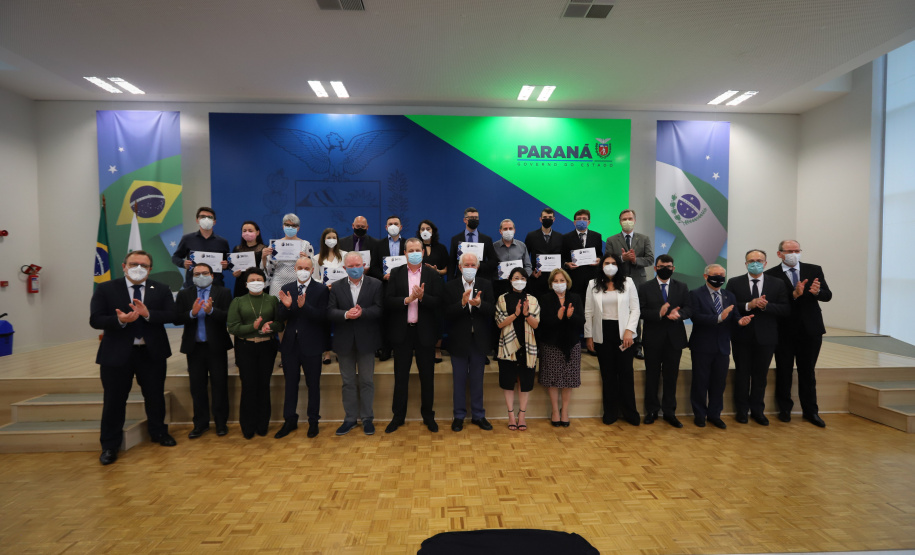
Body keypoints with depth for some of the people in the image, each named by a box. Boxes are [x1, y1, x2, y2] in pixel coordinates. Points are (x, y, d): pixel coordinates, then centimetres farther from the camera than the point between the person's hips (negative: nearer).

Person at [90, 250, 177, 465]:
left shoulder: (161, 290, 2)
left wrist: (148, 314, -23)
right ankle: (109, 446, 23)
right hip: (117, 353, -1)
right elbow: (95, 320, -7)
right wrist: (120, 320, -25)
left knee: (155, 396, 14)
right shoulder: (106, 289, -1)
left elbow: (172, 315, -8)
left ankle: (158, 433, 35)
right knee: (114, 400, 8)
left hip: (152, 352, 2)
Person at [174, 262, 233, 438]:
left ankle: (221, 422, 17)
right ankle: (200, 423, 24)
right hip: (194, 347, 3)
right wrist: (192, 313, -21)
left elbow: (228, 316, -13)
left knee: (220, 386, 5)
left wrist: (211, 310, -29)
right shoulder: (184, 294, 7)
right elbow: (176, 319, -3)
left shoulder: (223, 293, -1)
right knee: (197, 387, 11)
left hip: (216, 346, -2)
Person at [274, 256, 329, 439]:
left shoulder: (321, 289, -5)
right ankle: (289, 421, 28)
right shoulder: (286, 289, 6)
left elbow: (322, 316, -16)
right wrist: (286, 306, -20)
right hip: (290, 343, 4)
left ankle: (313, 421, 22)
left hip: (311, 344, -3)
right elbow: (280, 317, 0)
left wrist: (304, 306, -30)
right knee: (290, 383, 13)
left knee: (313, 384, 7)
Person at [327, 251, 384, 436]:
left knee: (367, 381, 8)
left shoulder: (375, 284, -2)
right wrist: (346, 315, -23)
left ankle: (367, 418, 22)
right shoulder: (336, 287, 4)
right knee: (348, 382, 12)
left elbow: (379, 309, -11)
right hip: (344, 341, 2)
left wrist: (362, 312, -26)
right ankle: (350, 418, 25)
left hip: (366, 340, -2)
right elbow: (330, 312, -5)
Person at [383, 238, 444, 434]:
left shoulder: (433, 274, 0)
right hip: (402, 331, 1)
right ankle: (398, 416, 24)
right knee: (400, 376, 10)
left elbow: (438, 301, -8)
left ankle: (428, 415, 24)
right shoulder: (396, 274, 3)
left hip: (425, 331, 0)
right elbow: (388, 301, -6)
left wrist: (422, 297, -25)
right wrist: (407, 299, -20)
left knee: (427, 376, 9)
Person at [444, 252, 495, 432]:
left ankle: (478, 415, 27)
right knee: (459, 381, 11)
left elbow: (492, 310, -10)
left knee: (477, 380, 13)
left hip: (479, 340, 2)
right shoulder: (450, 286, -5)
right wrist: (462, 303, -29)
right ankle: (459, 416, 25)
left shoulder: (486, 285, 1)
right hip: (459, 341, -1)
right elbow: (447, 314, -14)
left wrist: (479, 304, -29)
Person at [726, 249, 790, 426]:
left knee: (761, 375, 10)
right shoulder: (734, 283, 1)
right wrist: (748, 305, -21)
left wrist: (765, 306, -18)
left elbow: (786, 309, -3)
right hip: (742, 336, -1)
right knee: (742, 374, 9)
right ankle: (742, 410, 21)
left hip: (766, 338, 1)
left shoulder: (778, 284, 5)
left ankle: (757, 410, 24)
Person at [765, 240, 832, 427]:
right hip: (784, 332, -2)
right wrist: (794, 294, -27)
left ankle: (810, 411, 25)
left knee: (808, 372, 12)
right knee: (784, 371, 8)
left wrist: (817, 292, -23)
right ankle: (785, 409, 23)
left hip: (810, 330, 2)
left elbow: (828, 296, -1)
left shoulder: (814, 270, 5)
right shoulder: (771, 275, -5)